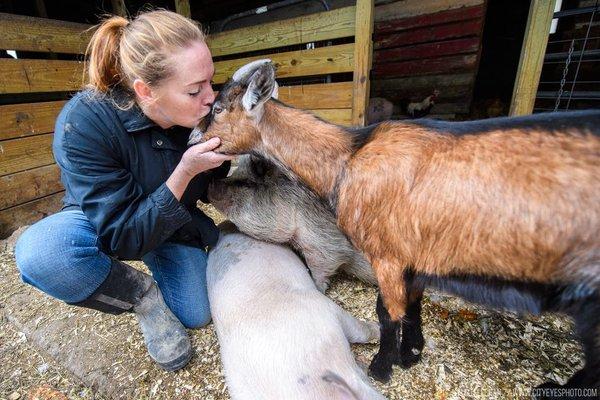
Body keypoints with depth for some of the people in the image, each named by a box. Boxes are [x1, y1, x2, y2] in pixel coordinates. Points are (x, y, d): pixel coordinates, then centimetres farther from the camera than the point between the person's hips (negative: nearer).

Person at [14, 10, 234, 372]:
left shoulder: (201, 112, -22)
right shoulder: (83, 123, -32)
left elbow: (212, 190, -4)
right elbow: (124, 238, -31)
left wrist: (222, 162, -25)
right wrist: (184, 173, -41)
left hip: (173, 223, 3)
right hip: (103, 224, -2)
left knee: (196, 315, -7)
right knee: (38, 253, -35)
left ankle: (158, 266, 23)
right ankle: (144, 294, -6)